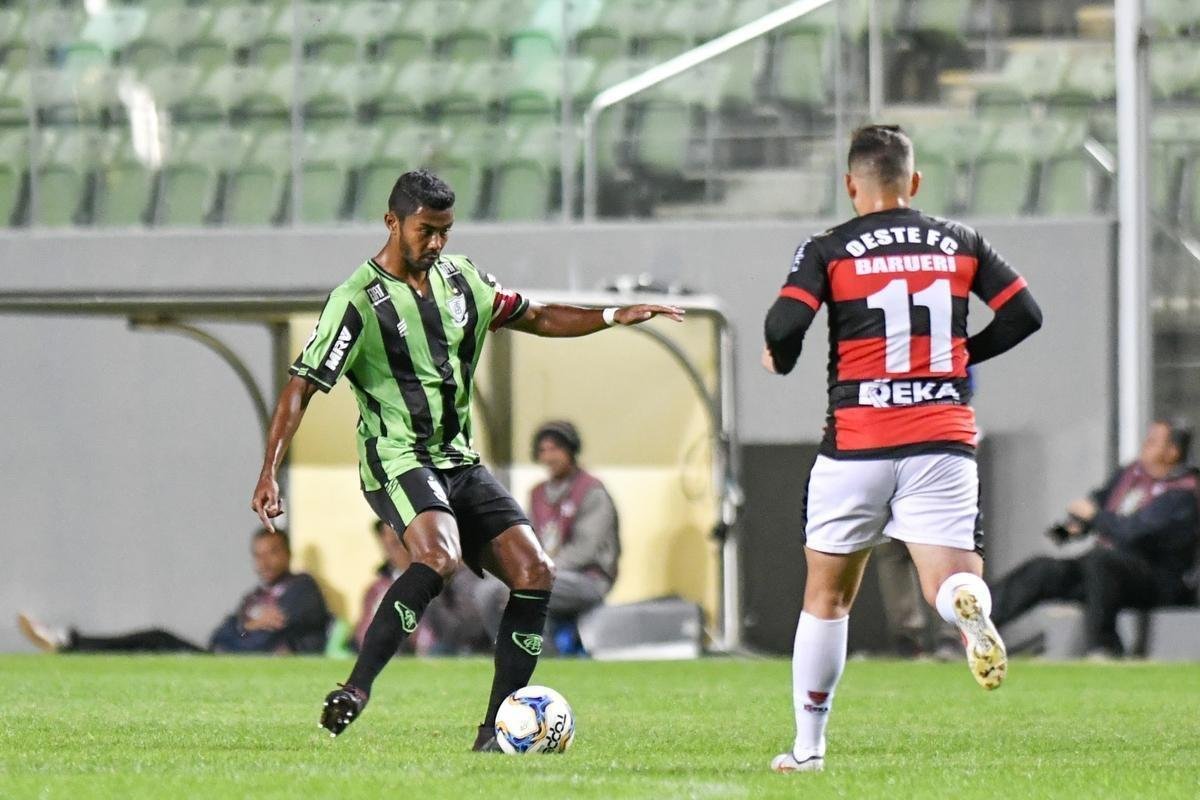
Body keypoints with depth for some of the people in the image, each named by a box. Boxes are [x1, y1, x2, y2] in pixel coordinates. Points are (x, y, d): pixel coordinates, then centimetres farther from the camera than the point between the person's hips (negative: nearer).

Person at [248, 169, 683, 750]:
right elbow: (301, 386, -12)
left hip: (459, 462, 7)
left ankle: (496, 730, -4)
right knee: (440, 556, -35)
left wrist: (613, 317, 10)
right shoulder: (359, 300, -9)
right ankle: (354, 692, -31)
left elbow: (537, 319, 23)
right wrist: (270, 472, -22)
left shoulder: (460, 278, 11)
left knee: (534, 573, -7)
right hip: (397, 460, -7)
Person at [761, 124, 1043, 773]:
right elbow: (1024, 313, 7)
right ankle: (970, 605, -41)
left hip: (857, 445, -1)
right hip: (944, 440, 1)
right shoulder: (959, 244, 9)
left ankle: (808, 744, 17)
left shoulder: (828, 250, -1)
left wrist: (780, 360, 9)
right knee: (949, 584, -4)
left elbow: (784, 325, -13)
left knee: (826, 597, 13)